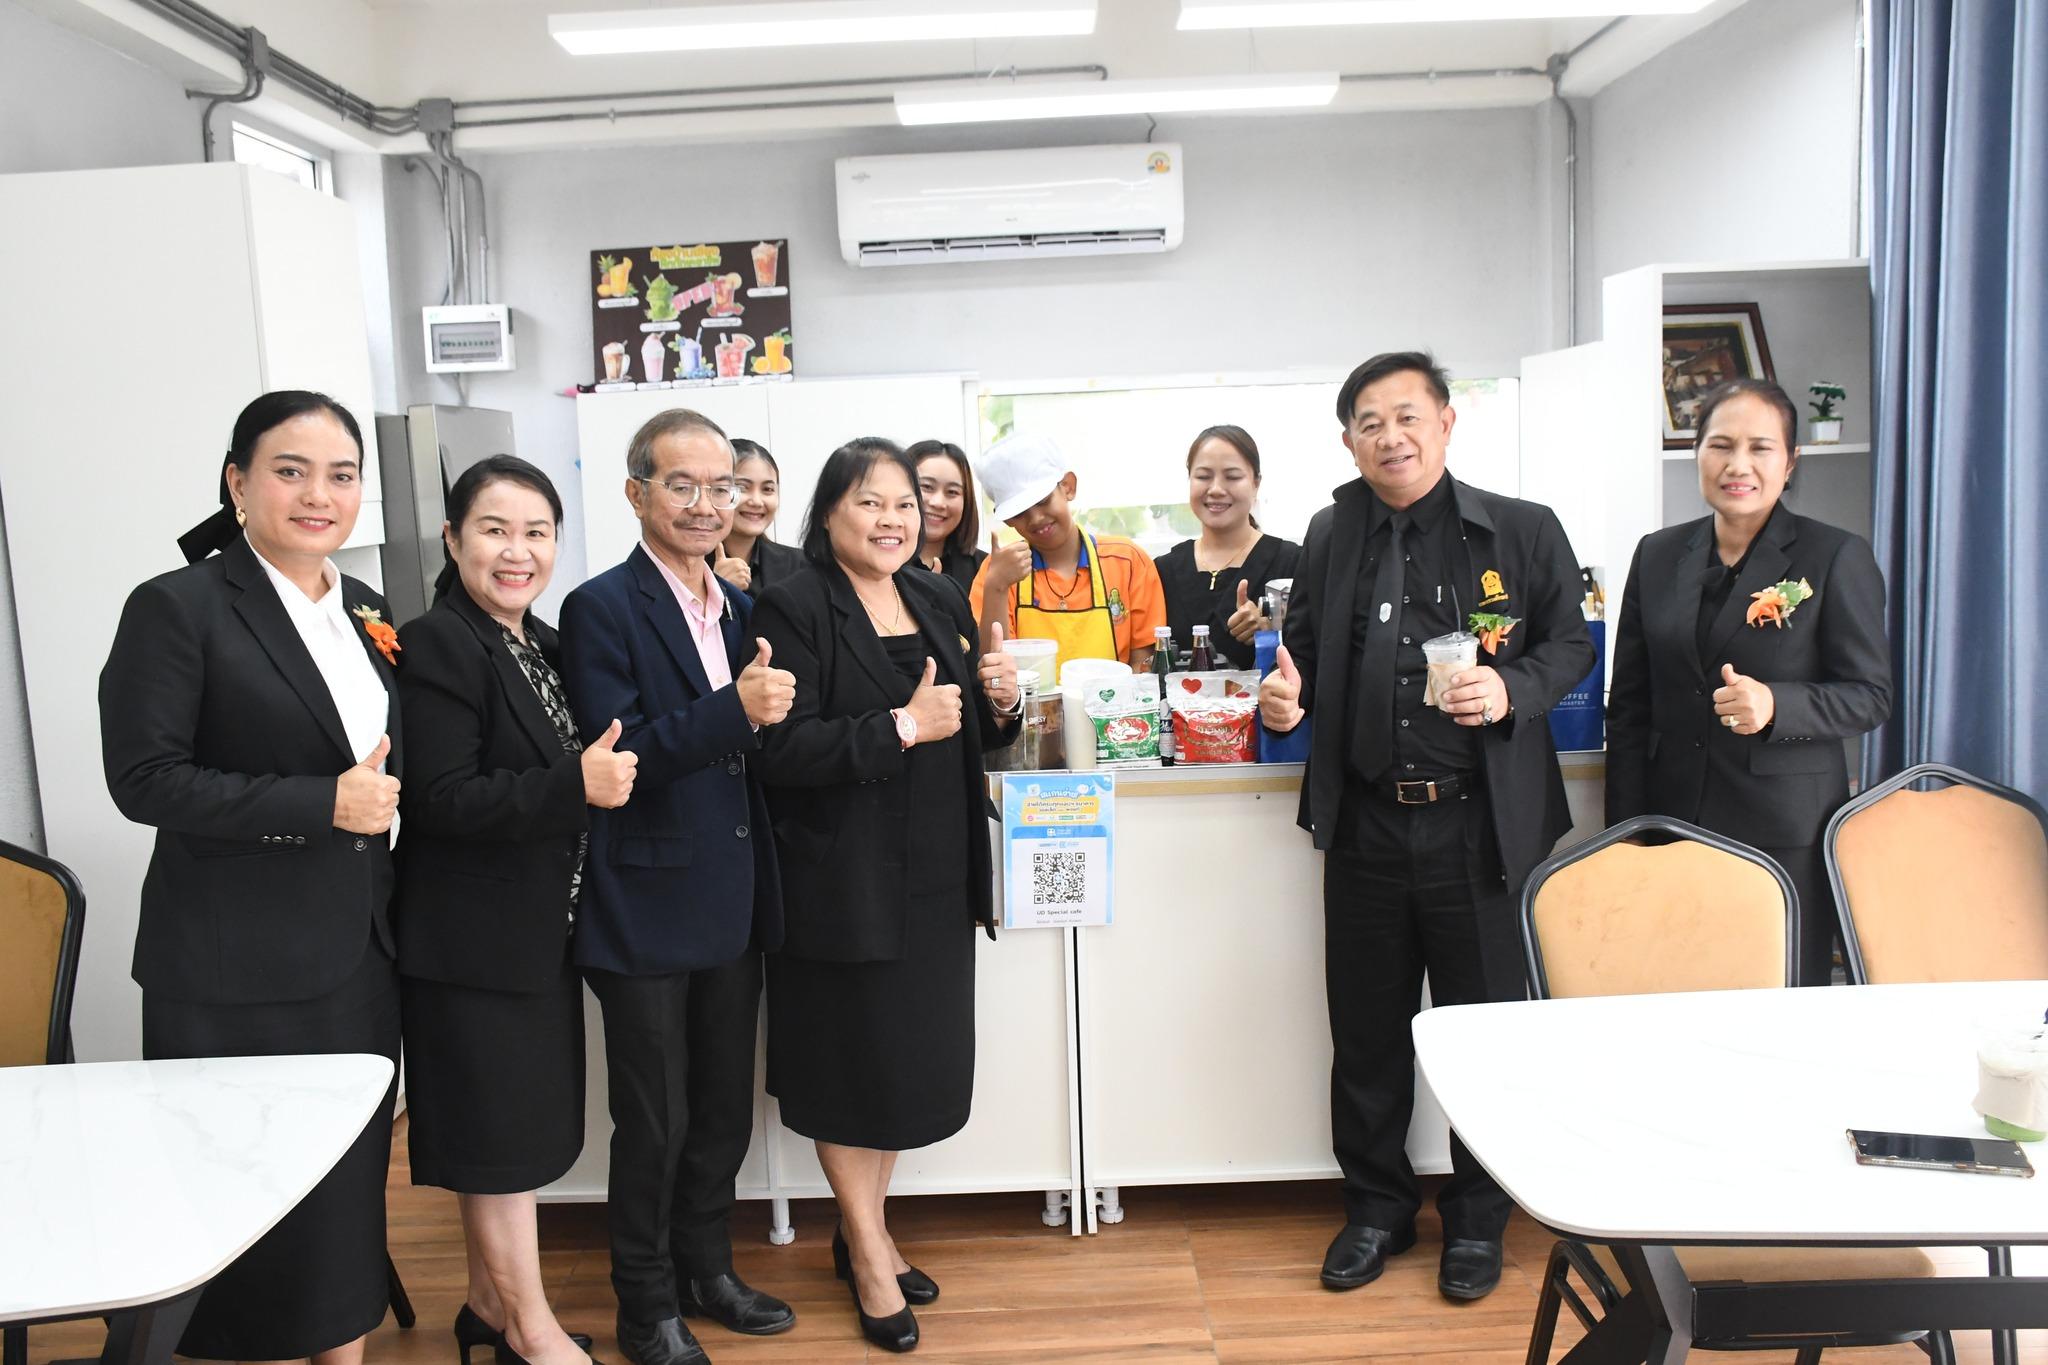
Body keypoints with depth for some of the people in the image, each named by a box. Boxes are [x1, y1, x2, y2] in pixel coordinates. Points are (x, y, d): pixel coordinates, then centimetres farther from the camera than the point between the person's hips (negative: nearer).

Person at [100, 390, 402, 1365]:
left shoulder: (366, 613, 10)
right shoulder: (177, 609, -11)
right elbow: (143, 779, -16)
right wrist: (324, 804, -20)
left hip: (358, 955, 6)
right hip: (235, 973, -6)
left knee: (351, 1184, 16)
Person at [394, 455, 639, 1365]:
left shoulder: (540, 643, 10)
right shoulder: (436, 646, -16)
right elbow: (438, 800, -23)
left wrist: (601, 771, 4)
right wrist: (575, 785, -29)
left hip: (537, 930, 9)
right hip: (474, 939, -8)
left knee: (509, 1127, 18)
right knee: (499, 1131, 3)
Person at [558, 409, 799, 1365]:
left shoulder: (739, 608, 10)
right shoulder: (602, 608, -11)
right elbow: (611, 761, -20)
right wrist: (734, 710, -28)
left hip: (733, 904, 7)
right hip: (646, 906, -6)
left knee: (725, 1108, 18)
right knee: (654, 1123, 8)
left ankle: (707, 1273, 37)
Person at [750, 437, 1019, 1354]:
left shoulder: (941, 602, 9)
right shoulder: (794, 608, -11)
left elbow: (971, 738, 16)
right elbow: (783, 751, -19)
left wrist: (999, 703, -5)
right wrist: (900, 726, -25)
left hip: (934, 876, 6)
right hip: (841, 879, -6)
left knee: (914, 1050, 14)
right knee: (851, 1053, 7)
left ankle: (865, 1226, 36)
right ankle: (866, 1250, 28)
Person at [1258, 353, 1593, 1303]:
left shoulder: (1523, 531, -2)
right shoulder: (1331, 538, 7)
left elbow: (1571, 643, 3)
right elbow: (1303, 647, 16)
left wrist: (1512, 688, -16)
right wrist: (1284, 695, -6)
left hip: (1481, 824, -2)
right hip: (1366, 825, 3)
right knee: (1366, 1031, 13)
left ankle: (1476, 1221, 31)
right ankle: (1376, 1207, 33)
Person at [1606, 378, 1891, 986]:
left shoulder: (1837, 558, -1)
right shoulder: (1659, 555, 9)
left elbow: (1871, 694, -1)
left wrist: (1775, 707, -21)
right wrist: (1625, 833, 6)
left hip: (1786, 831, -3)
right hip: (1674, 819, 3)